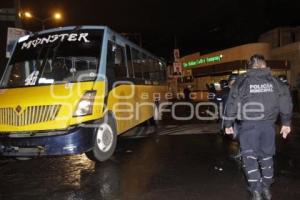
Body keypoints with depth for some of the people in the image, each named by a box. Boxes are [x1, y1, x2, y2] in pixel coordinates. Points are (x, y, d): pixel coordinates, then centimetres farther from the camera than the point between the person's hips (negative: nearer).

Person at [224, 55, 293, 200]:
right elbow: (286, 102, 7)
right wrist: (286, 123, 16)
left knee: (250, 157, 4)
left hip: (248, 125, -3)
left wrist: (228, 124, 4)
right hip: (268, 124, 3)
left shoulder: (242, 82, -2)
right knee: (266, 156, 17)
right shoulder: (274, 81, 6)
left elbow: (232, 104, -4)